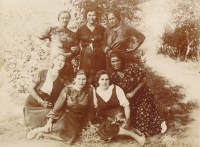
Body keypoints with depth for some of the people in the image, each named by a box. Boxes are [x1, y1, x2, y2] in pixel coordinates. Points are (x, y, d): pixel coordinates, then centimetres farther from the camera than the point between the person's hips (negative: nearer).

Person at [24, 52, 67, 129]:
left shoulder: (62, 80, -3)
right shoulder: (42, 73, -9)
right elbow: (31, 88, -8)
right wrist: (41, 101, -14)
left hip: (47, 108, 2)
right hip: (33, 104, -2)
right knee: (34, 127, -5)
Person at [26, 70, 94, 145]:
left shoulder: (89, 91, -5)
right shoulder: (67, 90, -10)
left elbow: (90, 108, 6)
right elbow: (58, 106, -10)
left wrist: (89, 121, 11)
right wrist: (50, 121, -13)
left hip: (78, 119, 2)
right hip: (66, 115, -2)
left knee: (71, 136, -27)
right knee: (61, 128, -36)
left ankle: (44, 134, -13)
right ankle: (37, 130, -13)